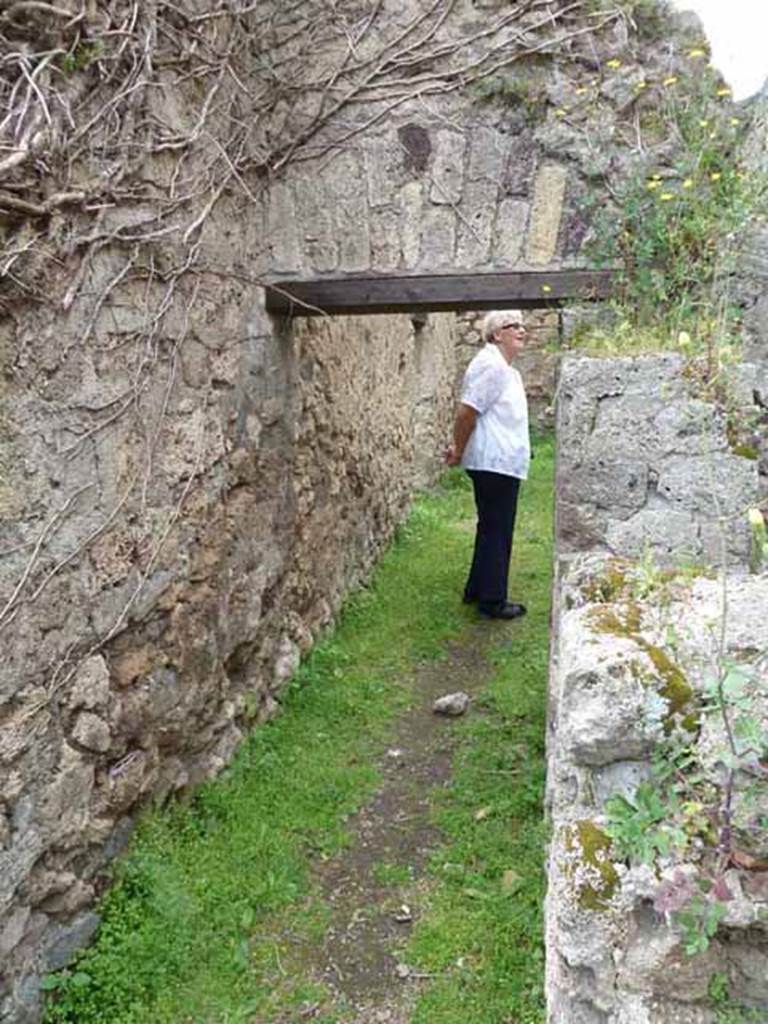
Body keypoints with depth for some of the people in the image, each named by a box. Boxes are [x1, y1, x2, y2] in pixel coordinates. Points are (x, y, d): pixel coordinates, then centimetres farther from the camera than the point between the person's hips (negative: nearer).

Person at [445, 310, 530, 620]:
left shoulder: (504, 368, 18)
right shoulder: (490, 365, -16)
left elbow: (470, 414, 19)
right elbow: (467, 412, -20)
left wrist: (460, 449, 13)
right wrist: (459, 450, -10)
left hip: (502, 463, 11)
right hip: (496, 463, -11)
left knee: (492, 529, 18)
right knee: (496, 532, -3)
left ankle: (477, 590, 29)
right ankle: (492, 601, 7)